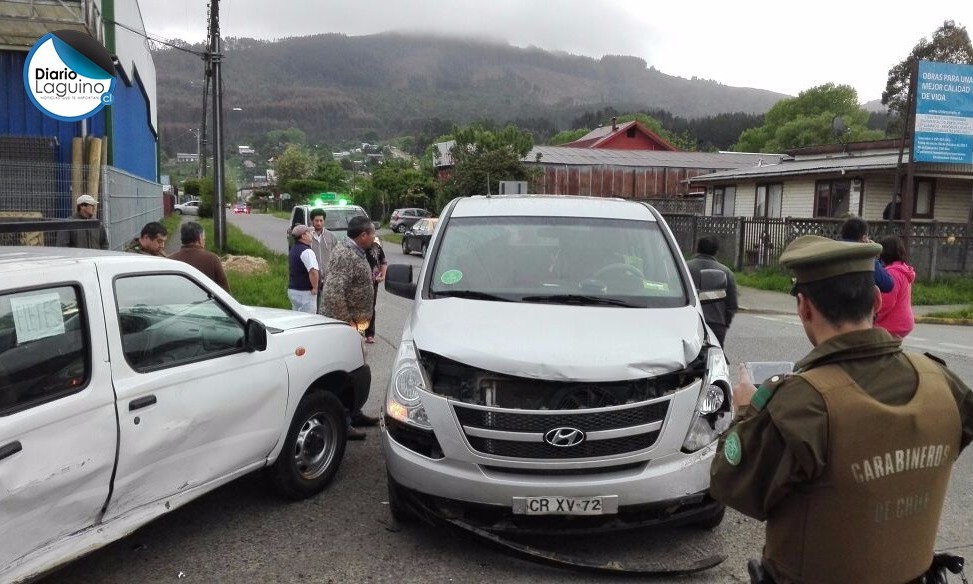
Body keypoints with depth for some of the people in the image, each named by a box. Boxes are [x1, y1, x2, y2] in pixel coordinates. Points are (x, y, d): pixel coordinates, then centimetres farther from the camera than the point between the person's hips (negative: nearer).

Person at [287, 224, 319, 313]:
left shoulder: (292, 250, 15)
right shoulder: (307, 251, -17)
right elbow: (313, 271, -29)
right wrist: (315, 288, -19)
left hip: (292, 290, 10)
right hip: (305, 293, -10)